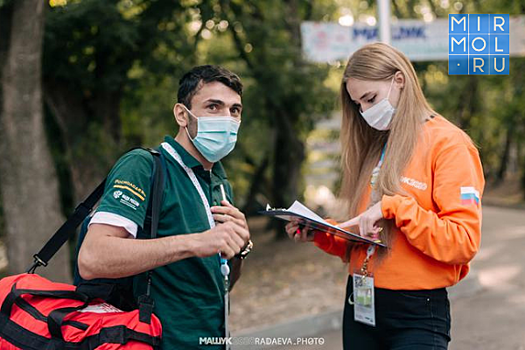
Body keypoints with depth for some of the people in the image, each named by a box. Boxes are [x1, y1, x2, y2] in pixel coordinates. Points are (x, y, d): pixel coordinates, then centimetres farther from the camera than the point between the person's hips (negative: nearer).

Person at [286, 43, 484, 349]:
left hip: (417, 313, -6)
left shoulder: (448, 144, -8)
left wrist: (394, 206, -20)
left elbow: (464, 242, -16)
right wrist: (321, 234, 0)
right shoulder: (375, 146, 12)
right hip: (361, 307, 6)